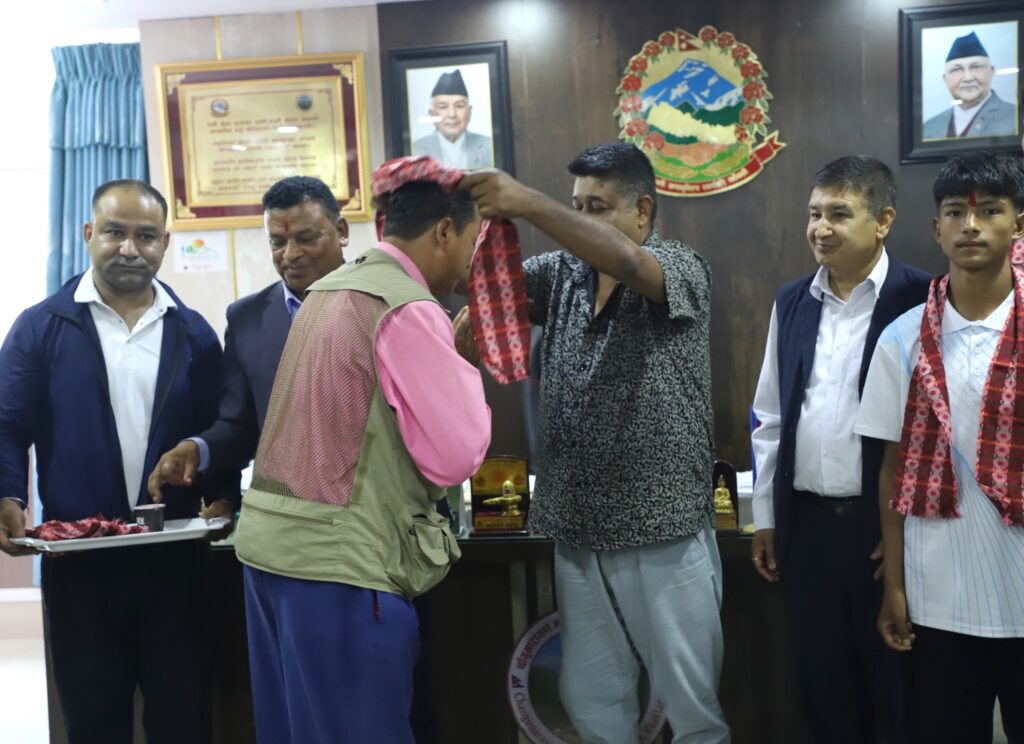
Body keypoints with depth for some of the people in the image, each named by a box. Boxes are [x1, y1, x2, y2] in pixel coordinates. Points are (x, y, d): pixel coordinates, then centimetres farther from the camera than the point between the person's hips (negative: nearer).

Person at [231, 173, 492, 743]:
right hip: (341, 562, -9)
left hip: (271, 542, 9)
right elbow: (455, 457, -16)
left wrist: (447, 355, 16)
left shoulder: (328, 291, 13)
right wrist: (466, 360, -1)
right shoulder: (409, 311, -14)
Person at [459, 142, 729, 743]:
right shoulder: (561, 273, 8)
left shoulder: (683, 270, -8)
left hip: (665, 534, -5)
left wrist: (526, 204, -38)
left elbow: (626, 262, -29)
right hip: (580, 534, 5)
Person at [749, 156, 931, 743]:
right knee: (820, 680, 15)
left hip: (887, 526, -4)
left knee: (896, 685, 11)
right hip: (805, 523, 5)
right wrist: (765, 517, 11)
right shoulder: (792, 302, 7)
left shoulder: (919, 300, -10)